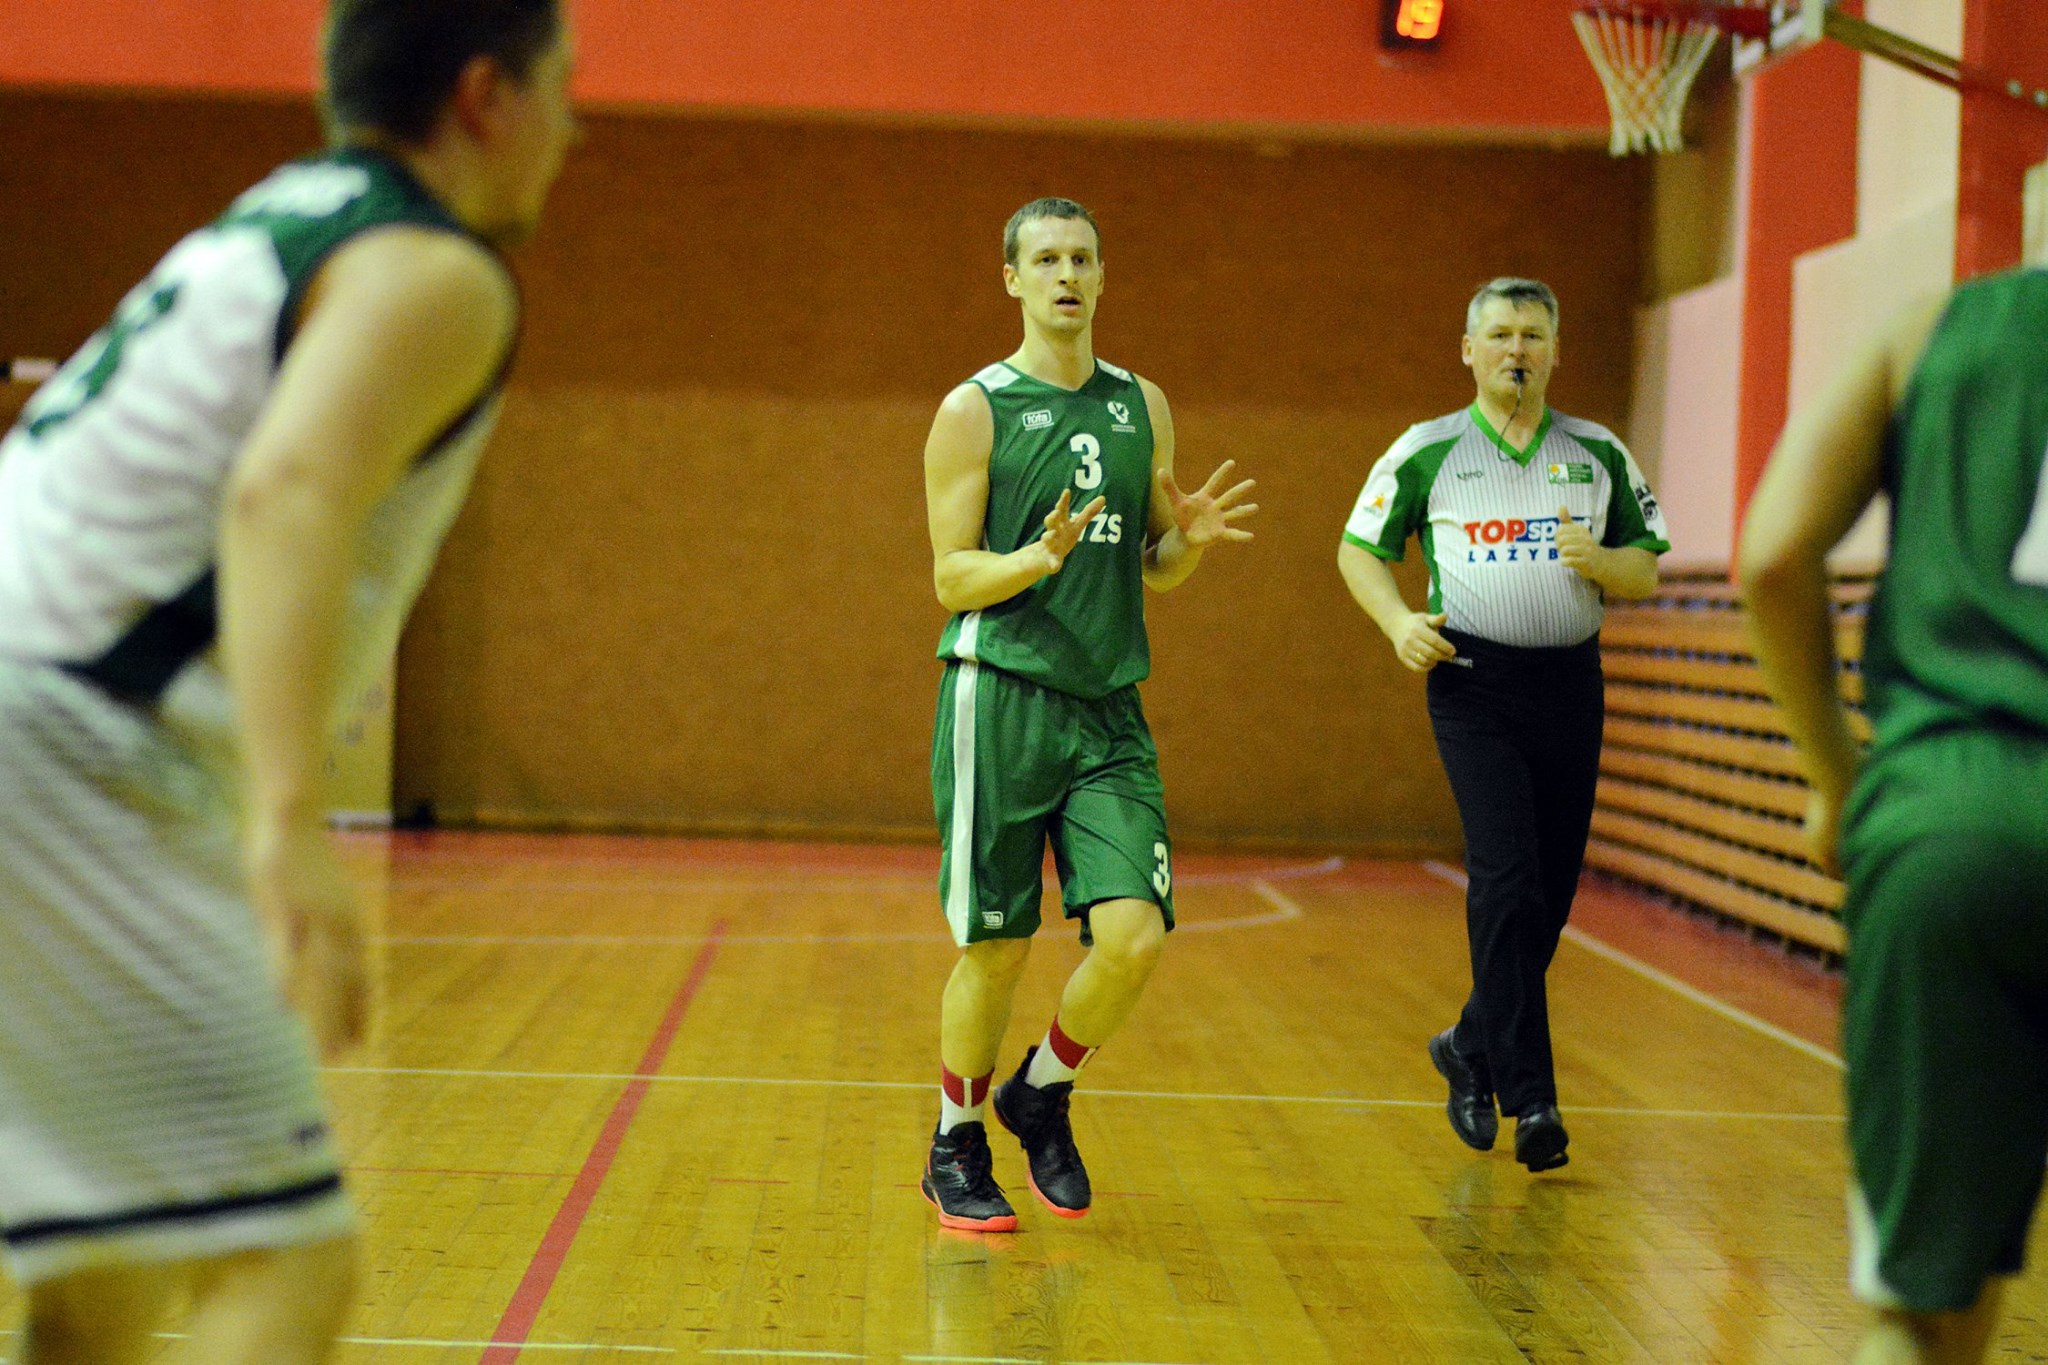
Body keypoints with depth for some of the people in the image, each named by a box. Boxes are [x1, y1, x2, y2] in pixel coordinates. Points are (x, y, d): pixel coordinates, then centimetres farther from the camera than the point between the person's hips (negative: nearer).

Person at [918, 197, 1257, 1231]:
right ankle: (956, 1149, 22)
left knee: (1135, 935, -9)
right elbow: (952, 579, -4)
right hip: (1000, 700, -4)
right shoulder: (974, 410, -1)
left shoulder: (1141, 406, 13)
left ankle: (1042, 1095, 18)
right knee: (996, 945, 1)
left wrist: (1192, 540, -3)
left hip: (1110, 709, 4)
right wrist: (1042, 555, -22)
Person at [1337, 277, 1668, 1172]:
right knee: (1506, 880, -15)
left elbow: (1646, 567, 13)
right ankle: (1530, 1097, -12)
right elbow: (1359, 548, 11)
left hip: (1570, 685, 4)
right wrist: (1398, 621, -7)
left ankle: (1472, 1050, 29)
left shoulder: (1599, 454, 10)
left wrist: (1599, 560, -9)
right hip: (1473, 683, -3)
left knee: (1551, 892, 7)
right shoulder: (1428, 452, 4)